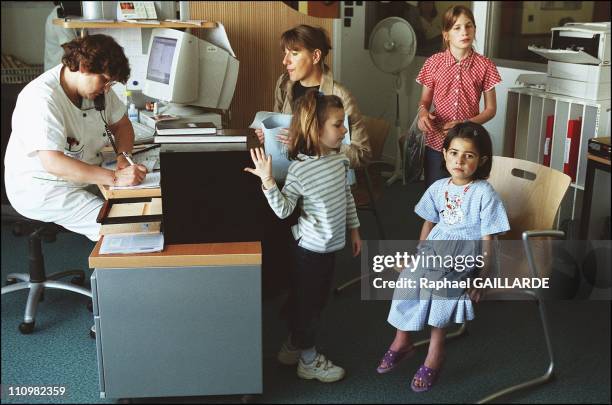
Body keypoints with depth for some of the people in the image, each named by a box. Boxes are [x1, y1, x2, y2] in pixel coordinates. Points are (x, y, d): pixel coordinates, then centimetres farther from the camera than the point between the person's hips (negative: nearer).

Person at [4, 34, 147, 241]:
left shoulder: (97, 86, -1)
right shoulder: (42, 99, -26)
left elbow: (121, 124, 11)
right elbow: (53, 163, -35)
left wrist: (123, 156, -11)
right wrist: (115, 177, -40)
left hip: (86, 177, 8)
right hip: (41, 191, -8)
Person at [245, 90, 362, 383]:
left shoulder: (338, 158, -1)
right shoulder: (300, 169, -22)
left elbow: (347, 196, 12)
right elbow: (283, 210, -24)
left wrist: (354, 229, 17)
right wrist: (268, 181, -36)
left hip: (330, 244, 8)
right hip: (309, 247, -8)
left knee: (318, 298, 20)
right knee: (306, 301, 8)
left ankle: (292, 347, 39)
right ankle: (308, 361, 26)